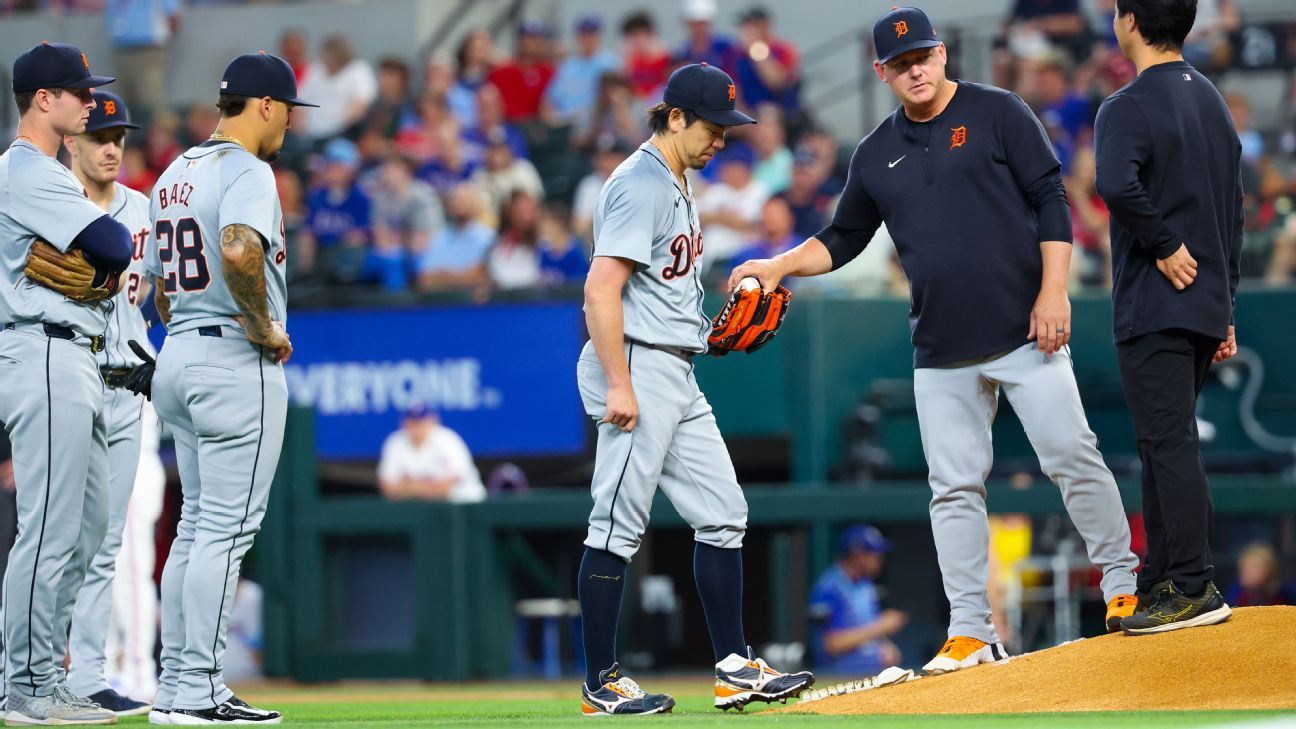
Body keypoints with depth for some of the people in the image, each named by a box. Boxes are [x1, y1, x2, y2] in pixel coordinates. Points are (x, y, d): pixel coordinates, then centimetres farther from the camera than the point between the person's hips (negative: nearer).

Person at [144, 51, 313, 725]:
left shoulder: (175, 175, 17)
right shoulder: (247, 170, -13)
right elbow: (239, 251, -32)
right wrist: (265, 328, -19)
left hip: (178, 357, 9)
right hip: (238, 365, -9)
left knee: (196, 524, 14)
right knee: (227, 528, -7)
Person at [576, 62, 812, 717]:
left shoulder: (677, 184, 17)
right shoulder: (640, 185, -14)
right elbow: (602, 287, -22)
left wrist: (715, 329, 13)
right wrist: (619, 386, -25)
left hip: (677, 371, 11)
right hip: (636, 367, -11)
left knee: (722, 514, 9)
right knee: (619, 526, -6)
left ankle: (734, 669, 12)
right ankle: (600, 685, -2)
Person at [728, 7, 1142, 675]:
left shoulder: (997, 114, 0)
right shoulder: (876, 156, 13)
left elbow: (1050, 203, -4)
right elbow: (842, 240, 22)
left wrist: (1053, 293, -12)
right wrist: (779, 267, 6)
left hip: (1024, 335, -4)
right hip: (942, 355, 4)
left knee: (1072, 457, -7)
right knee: (954, 488, 2)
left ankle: (1123, 583, 8)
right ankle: (971, 632, 5)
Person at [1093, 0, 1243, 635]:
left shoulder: (1130, 107, -12)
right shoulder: (1213, 103, 14)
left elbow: (1117, 182, -34)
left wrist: (1164, 245, -19)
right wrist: (1225, 308, 19)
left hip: (1153, 309, -8)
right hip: (1205, 307, 8)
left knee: (1168, 444, -8)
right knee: (1168, 445, 15)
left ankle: (1194, 589, -11)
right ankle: (1162, 581, 19)